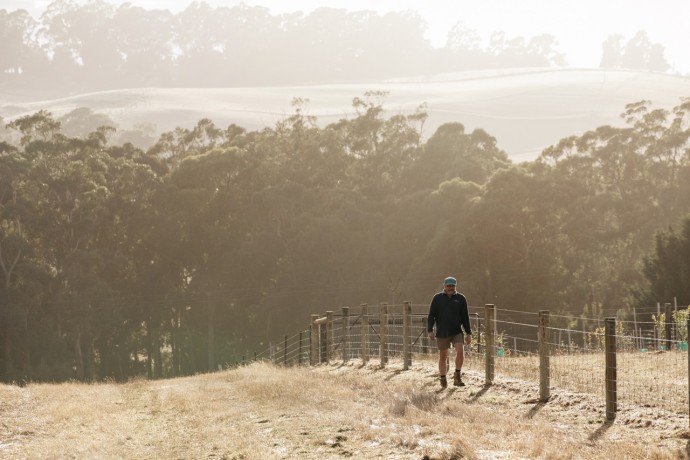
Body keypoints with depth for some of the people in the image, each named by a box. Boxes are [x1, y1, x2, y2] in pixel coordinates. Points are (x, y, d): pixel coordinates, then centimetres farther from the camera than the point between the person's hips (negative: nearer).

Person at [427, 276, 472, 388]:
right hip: (442, 333, 0)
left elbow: (465, 317, 8)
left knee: (460, 351, -19)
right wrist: (430, 330, -8)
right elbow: (431, 315, 2)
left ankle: (457, 375, -5)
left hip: (457, 332, 0)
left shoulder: (460, 298, 4)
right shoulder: (437, 298, 2)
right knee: (443, 356, 6)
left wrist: (468, 333, 5)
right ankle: (443, 380, 19)